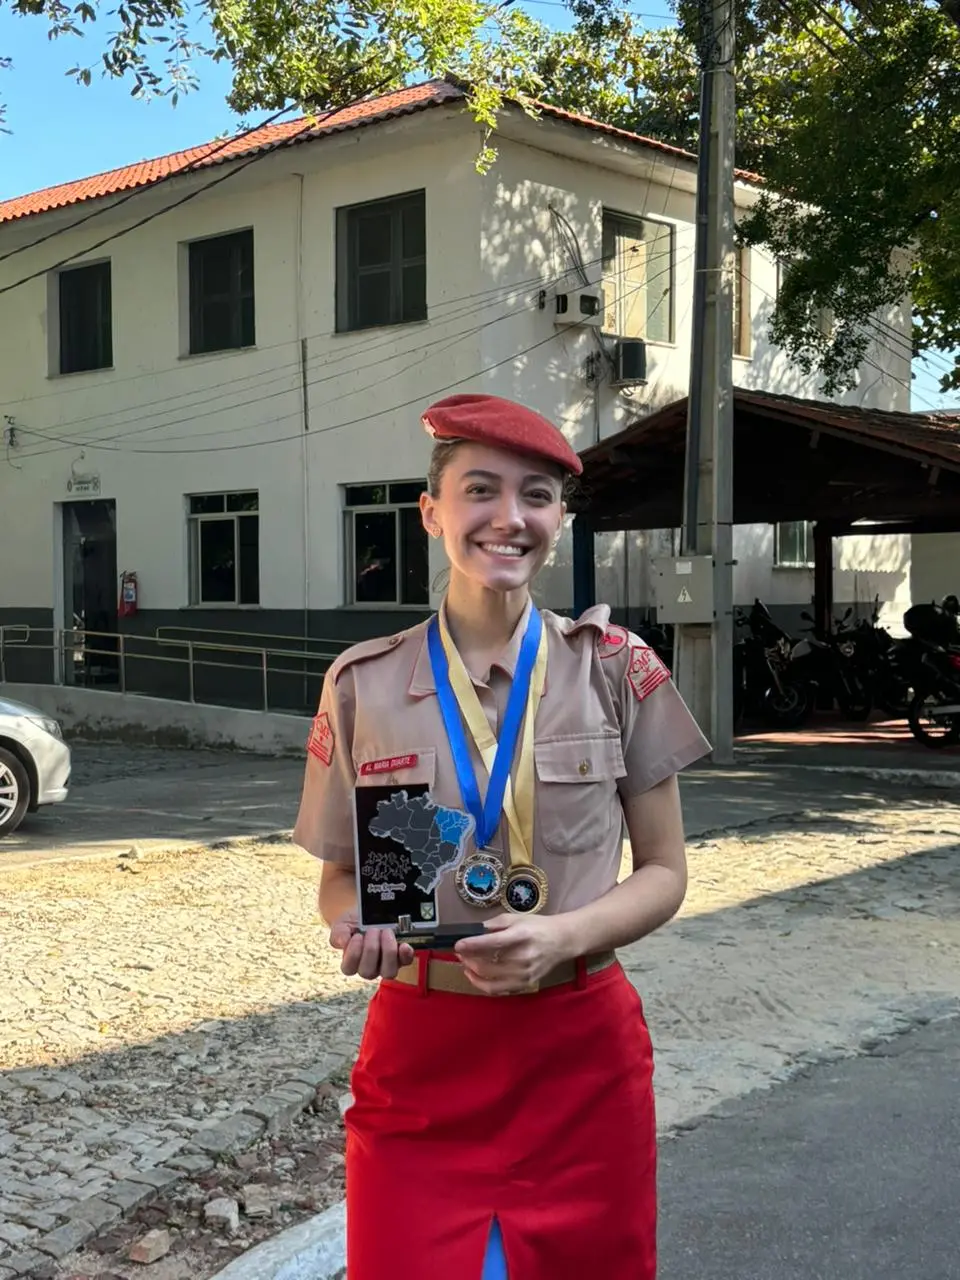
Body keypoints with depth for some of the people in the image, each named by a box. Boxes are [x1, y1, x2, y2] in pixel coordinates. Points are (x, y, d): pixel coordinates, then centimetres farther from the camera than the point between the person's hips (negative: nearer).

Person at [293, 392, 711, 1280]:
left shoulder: (617, 670, -3)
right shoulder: (364, 683, -2)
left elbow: (663, 873, 2)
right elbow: (340, 875, 8)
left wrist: (564, 936, -16)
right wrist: (356, 928, -15)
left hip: (583, 1053, 0)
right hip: (419, 1052, 0)